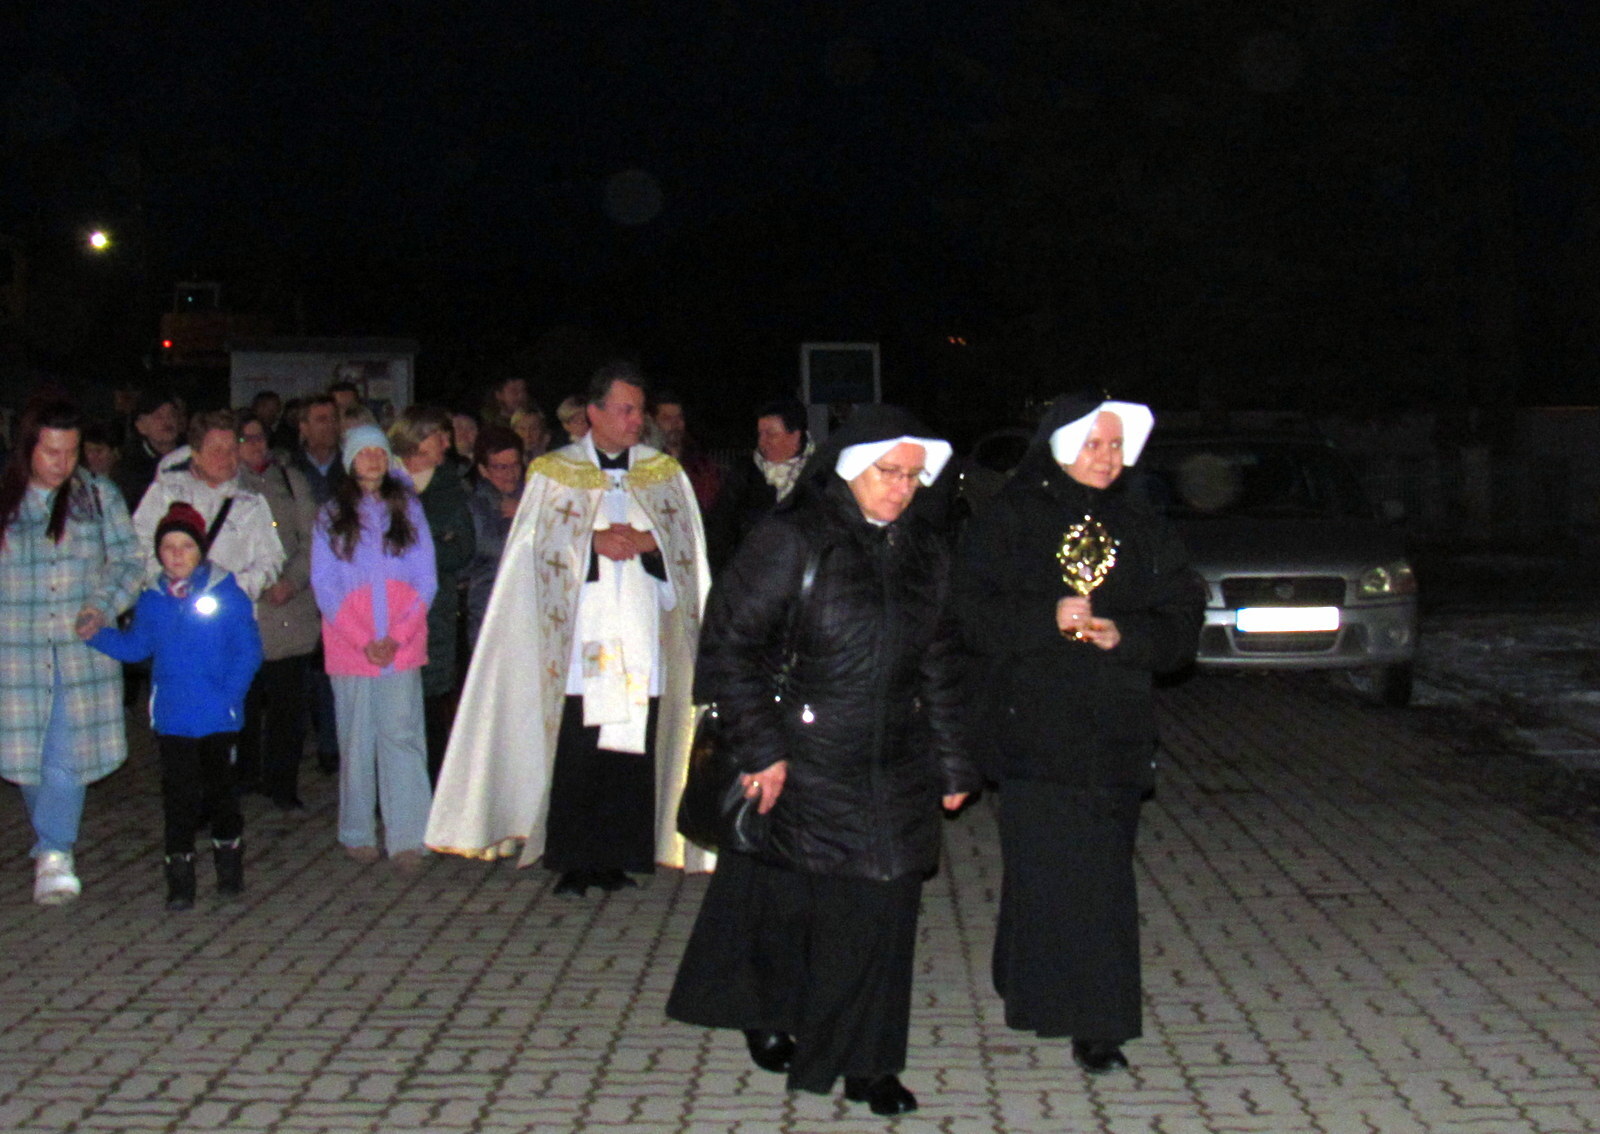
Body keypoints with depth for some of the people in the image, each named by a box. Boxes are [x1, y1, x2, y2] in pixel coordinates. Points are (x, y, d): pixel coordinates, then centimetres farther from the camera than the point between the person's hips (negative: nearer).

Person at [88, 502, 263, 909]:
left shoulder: (227, 594, -6)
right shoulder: (152, 601, 5)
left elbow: (248, 651, -6)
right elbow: (134, 646, 12)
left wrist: (229, 695, -14)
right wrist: (96, 633, -2)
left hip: (219, 718, -2)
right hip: (172, 719, 2)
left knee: (219, 787, 10)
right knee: (179, 794, 4)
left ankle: (229, 859, 31)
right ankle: (180, 877, 10)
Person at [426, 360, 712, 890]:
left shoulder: (665, 474, 12)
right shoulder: (554, 473, 7)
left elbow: (688, 549, 8)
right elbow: (537, 548, 2)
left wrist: (646, 542, -11)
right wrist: (593, 542, -13)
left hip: (643, 636, 2)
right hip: (580, 636, -2)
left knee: (635, 743, -1)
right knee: (576, 747, -5)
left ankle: (619, 855, 9)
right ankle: (573, 860, 5)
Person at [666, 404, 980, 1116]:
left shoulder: (925, 554, 8)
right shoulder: (790, 541, -10)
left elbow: (940, 666, 15)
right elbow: (731, 644, -12)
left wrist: (952, 765, 13)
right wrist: (760, 748, -15)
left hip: (895, 769, 5)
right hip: (804, 761, -4)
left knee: (882, 906, 3)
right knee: (788, 898, 10)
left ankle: (865, 1060, 16)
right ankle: (765, 1015, 37)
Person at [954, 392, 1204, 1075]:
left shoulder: (1142, 530, 10)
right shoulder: (1010, 522, 0)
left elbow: (1182, 620, 6)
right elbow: (974, 614, -8)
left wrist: (1124, 634, -13)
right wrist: (1048, 617, -23)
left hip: (1115, 730, 3)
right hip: (1034, 729, -3)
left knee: (1103, 875, 4)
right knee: (1046, 867, -3)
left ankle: (1097, 1023, 12)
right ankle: (1038, 993, 11)